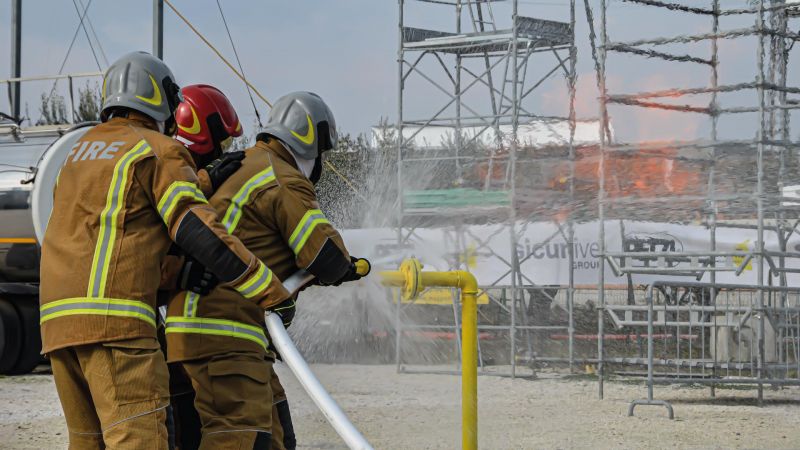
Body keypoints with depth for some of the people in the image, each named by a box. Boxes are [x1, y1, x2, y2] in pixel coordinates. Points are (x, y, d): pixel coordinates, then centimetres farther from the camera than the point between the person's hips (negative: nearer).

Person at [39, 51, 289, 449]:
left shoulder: (81, 149, 25)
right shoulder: (158, 150, 2)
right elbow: (200, 233, -7)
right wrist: (272, 292, -2)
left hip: (56, 316, 8)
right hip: (113, 316, -8)